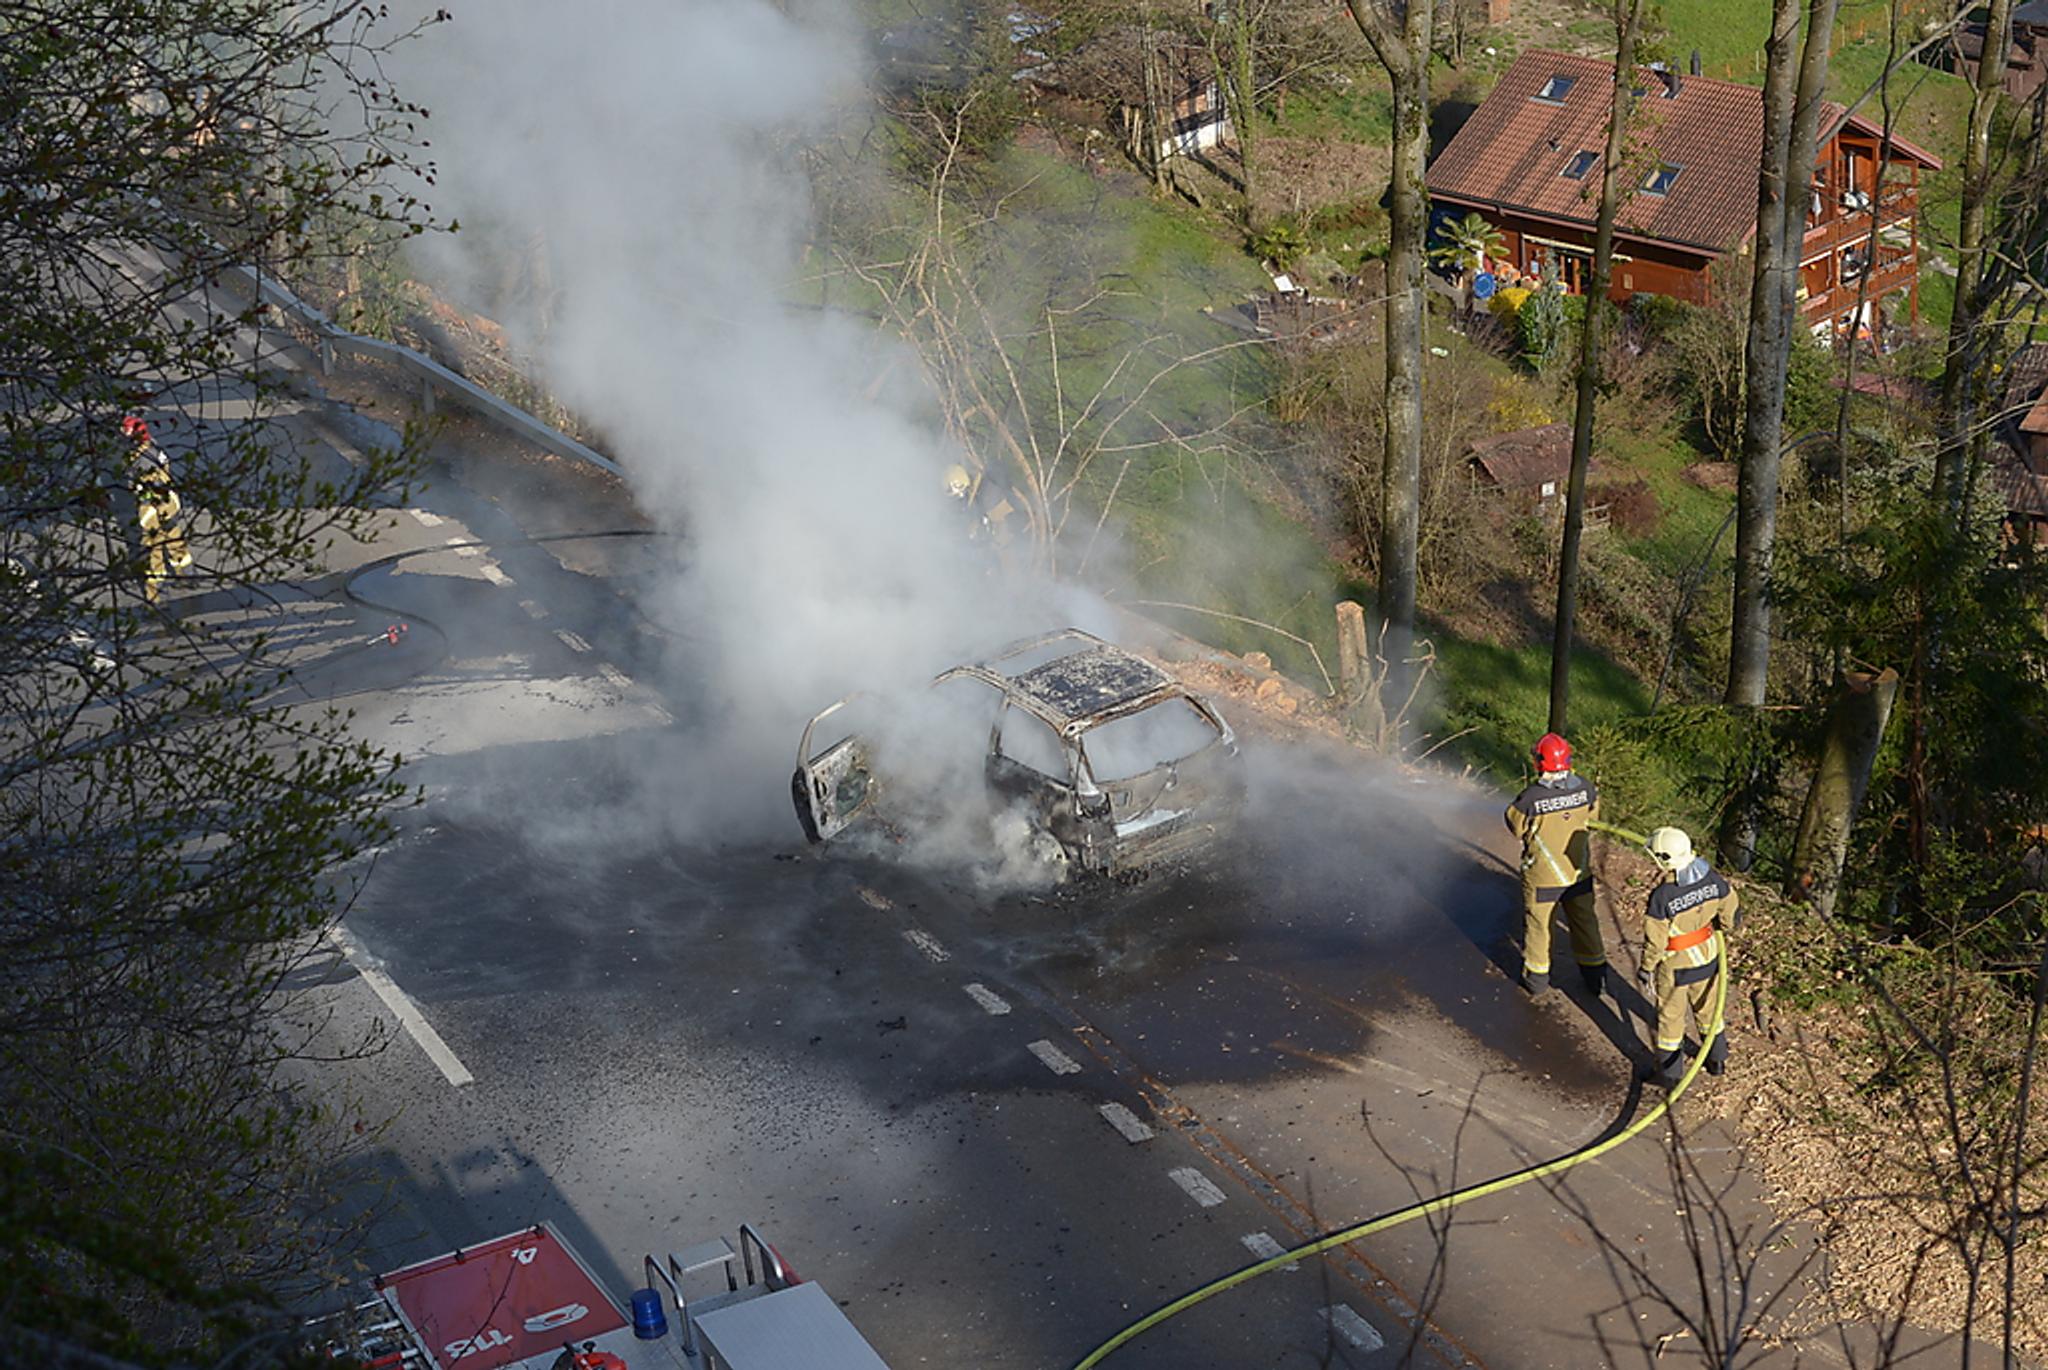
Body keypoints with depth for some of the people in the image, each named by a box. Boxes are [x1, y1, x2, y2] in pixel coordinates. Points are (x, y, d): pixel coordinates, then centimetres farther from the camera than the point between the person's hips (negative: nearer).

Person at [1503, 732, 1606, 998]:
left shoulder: (1531, 798, -28)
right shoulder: (1585, 789, -16)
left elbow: (1515, 825, -11)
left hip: (1542, 876, -3)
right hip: (1579, 871, 3)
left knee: (1537, 924, 17)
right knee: (1584, 921, 21)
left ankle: (1536, 978, 31)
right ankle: (1595, 976, 35)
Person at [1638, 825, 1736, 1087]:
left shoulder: (1662, 897, -30)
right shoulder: (1712, 880, -14)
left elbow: (1654, 940, -21)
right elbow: (1729, 915, 0)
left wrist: (1647, 970, -7)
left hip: (1676, 967, -5)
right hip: (1709, 957, 5)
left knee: (1670, 1016, 15)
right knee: (1708, 1007, 26)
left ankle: (1669, 1071, 30)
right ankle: (1717, 1059, 44)